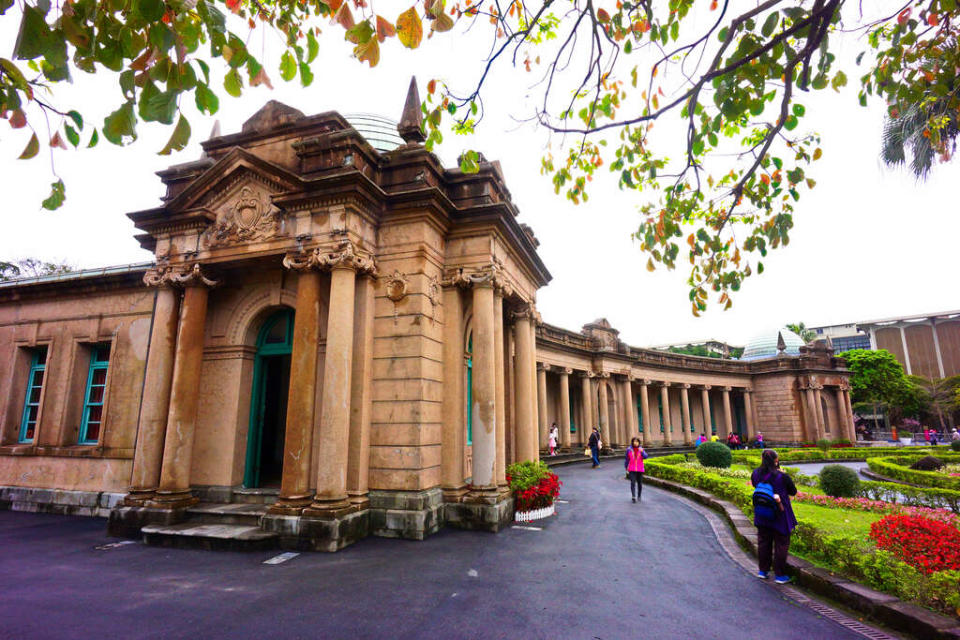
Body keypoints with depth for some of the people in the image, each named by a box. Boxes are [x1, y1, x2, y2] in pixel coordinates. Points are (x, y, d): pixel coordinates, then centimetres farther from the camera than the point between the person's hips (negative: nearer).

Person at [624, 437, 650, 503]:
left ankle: (639, 497, 25)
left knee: (640, 483, 8)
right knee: (633, 482, -15)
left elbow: (646, 456, -13)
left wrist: (642, 452, -31)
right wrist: (626, 469, 8)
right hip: (632, 469, -1)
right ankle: (633, 496, -23)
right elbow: (627, 459, 6)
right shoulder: (629, 449, -1)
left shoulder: (641, 449, 2)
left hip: (640, 469, 2)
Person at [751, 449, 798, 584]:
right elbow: (793, 492, -6)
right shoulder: (782, 476, -22)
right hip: (780, 515, -4)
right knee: (781, 544, 10)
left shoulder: (756, 473, -9)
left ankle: (763, 571, 27)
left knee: (763, 542, 17)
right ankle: (780, 575, 17)